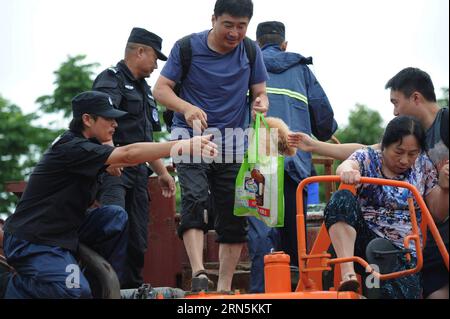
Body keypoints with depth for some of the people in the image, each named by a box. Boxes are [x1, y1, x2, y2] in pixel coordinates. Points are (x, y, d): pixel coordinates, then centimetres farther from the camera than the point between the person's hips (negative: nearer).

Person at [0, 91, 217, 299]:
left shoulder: (85, 145, 11)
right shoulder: (71, 147, -20)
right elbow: (128, 155, -29)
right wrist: (180, 146, -34)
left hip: (60, 231, 10)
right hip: (30, 242, -10)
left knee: (115, 217, -1)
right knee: (77, 293, -26)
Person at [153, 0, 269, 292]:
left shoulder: (251, 51, 1)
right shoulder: (187, 47, -6)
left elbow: (260, 92, 6)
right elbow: (161, 89, -7)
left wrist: (261, 104, -19)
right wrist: (187, 107, -27)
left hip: (232, 143, 3)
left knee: (234, 215, 2)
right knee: (194, 200, -23)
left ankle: (224, 288, 9)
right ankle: (199, 274, -34)